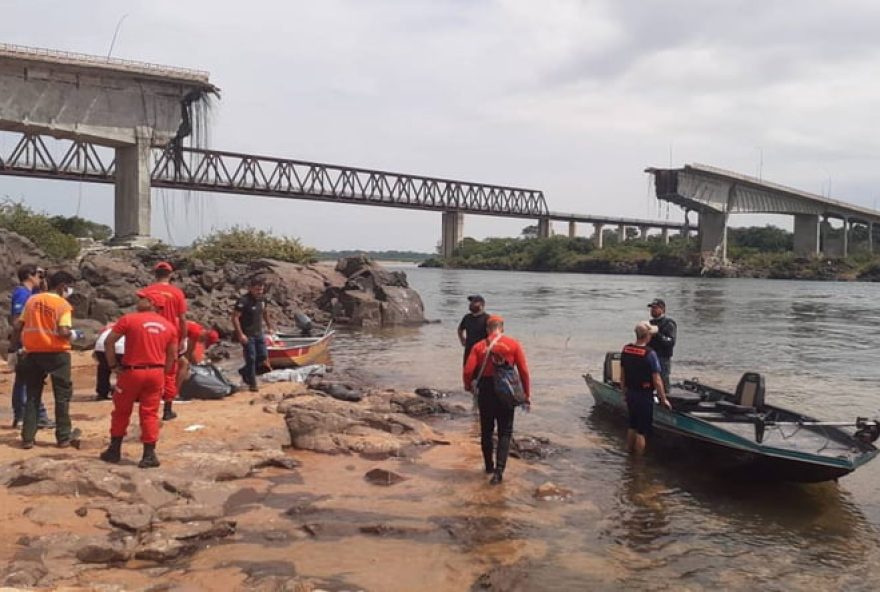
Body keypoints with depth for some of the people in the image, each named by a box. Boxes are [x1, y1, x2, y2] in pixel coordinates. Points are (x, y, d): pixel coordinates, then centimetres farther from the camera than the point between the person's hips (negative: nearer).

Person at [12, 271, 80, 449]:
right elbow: (63, 332, -19)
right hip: (56, 353, -5)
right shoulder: (63, 304, -9)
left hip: (33, 352, 5)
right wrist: (73, 334, 1)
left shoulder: (32, 300, 8)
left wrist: (18, 345, 17)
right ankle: (64, 436, 9)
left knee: (32, 395, 13)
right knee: (62, 394, 6)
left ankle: (27, 438, 13)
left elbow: (18, 326, 8)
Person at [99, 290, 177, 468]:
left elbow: (109, 341, -7)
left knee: (121, 411, 14)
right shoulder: (169, 326, 6)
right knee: (150, 413, 8)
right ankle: (149, 455, 6)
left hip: (132, 372, -2)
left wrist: (113, 365, 2)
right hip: (156, 373, 3)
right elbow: (172, 356, 8)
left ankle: (114, 451, 24)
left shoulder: (129, 319, -5)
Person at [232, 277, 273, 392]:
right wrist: (240, 334, -24)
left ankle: (244, 371, 29)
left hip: (259, 334, 7)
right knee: (251, 359, -4)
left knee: (263, 358, 7)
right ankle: (252, 384, 8)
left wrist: (269, 326, 25)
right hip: (247, 335, -7)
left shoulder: (261, 300, 5)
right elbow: (235, 317, -20)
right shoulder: (243, 301, -18)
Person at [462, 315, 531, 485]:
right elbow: (524, 371, -5)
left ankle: (489, 466, 29)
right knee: (505, 433, 7)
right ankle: (499, 470, -6)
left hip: (485, 391, 1)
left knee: (486, 431, 17)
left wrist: (468, 386, 11)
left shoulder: (479, 346, -1)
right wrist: (527, 395, 3)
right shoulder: (513, 344, -2)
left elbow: (468, 371, -9)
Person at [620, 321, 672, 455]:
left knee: (632, 425, 23)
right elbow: (657, 381, -17)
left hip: (630, 393, 6)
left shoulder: (626, 349, -1)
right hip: (644, 396, -6)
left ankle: (629, 453, 33)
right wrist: (664, 399, -7)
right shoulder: (650, 354, -20)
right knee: (642, 430, 4)